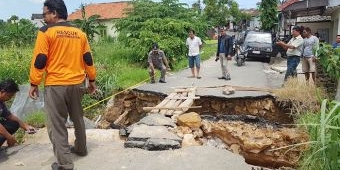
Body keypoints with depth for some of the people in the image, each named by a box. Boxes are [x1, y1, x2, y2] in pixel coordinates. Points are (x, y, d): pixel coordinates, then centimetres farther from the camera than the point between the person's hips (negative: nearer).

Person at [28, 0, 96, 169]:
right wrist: (92, 80, 18)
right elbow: (88, 59, 10)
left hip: (55, 85, -5)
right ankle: (81, 148, 37)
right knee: (77, 118, 21)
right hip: (77, 84, 6)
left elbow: (39, 61, -9)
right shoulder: (80, 33, 8)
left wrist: (34, 84, -1)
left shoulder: (46, 31, -7)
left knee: (56, 124, 2)